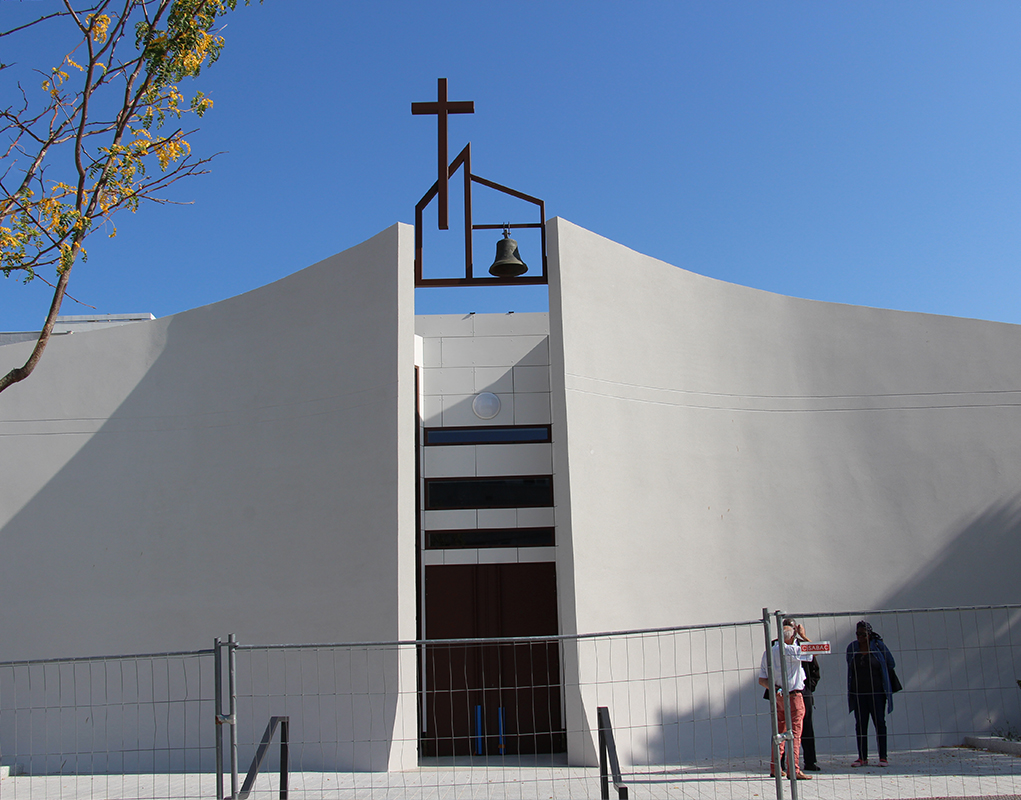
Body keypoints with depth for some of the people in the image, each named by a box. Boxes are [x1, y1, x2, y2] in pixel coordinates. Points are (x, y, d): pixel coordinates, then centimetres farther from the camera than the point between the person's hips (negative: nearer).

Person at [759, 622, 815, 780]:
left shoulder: (768, 653, 9)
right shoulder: (790, 650, -12)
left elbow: (762, 680, 6)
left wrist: (774, 690, -6)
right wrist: (803, 636, 8)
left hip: (779, 697, 7)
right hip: (793, 695, -7)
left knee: (779, 732, 13)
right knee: (795, 733, -5)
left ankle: (774, 768, 16)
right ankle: (793, 770, -8)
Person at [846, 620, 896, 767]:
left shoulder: (878, 646, -4)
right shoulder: (852, 647, 4)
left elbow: (891, 664, 6)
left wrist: (877, 674, 10)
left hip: (876, 691, -3)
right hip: (858, 693, 3)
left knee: (880, 722, 0)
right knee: (860, 724, 4)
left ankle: (883, 757, 7)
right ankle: (862, 758, 9)